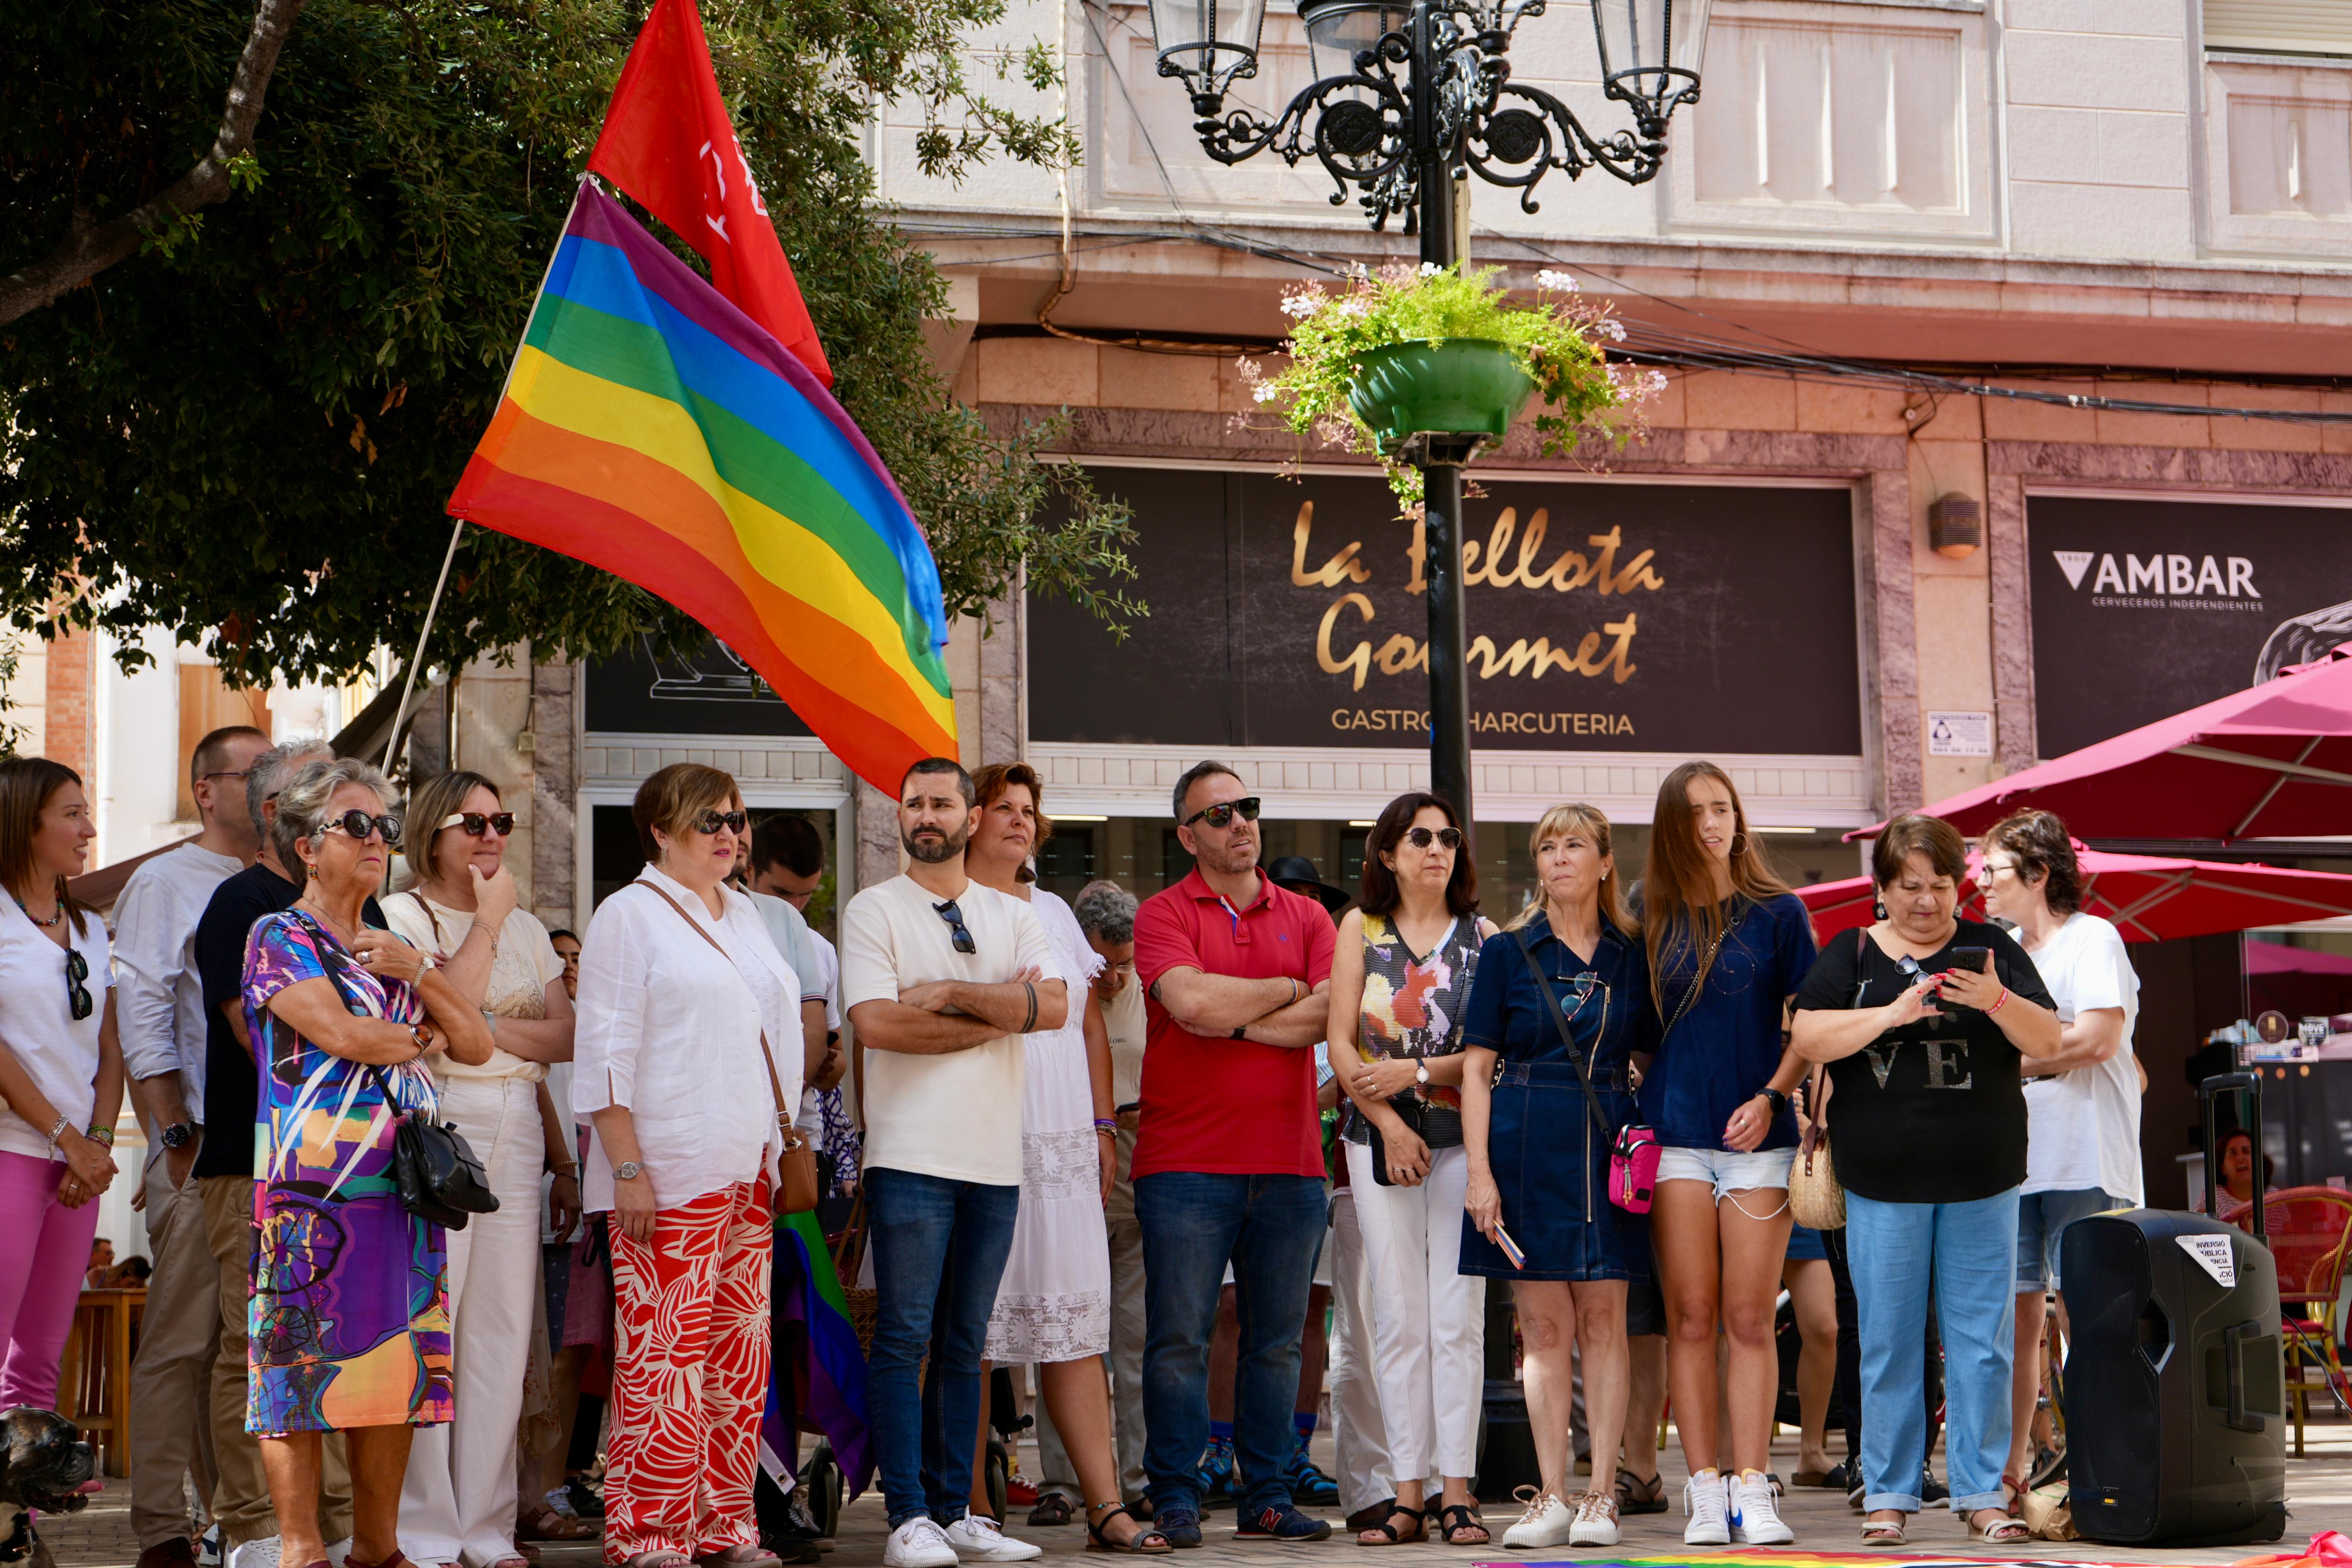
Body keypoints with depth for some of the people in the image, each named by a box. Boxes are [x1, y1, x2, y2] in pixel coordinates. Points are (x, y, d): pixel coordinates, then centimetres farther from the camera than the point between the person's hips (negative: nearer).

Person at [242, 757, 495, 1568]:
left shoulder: (391, 948, 20)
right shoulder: (279, 938, 1)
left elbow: (476, 1043, 13)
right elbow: (338, 1031, -14)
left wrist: (416, 971, -1)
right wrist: (421, 1041, 3)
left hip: (402, 1188, 6)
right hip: (313, 1188, -6)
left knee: (395, 1368, 5)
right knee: (306, 1362, -6)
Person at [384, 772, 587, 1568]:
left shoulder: (527, 927, 18)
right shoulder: (401, 916, 1)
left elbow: (564, 1037, 9)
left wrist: (485, 1029, -7)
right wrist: (488, 921, -8)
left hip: (517, 1134, 6)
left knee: (504, 1332, 4)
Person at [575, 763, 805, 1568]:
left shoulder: (745, 916, 19)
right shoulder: (629, 915, -3)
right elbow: (606, 1053, -8)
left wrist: (784, 1152, 17)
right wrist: (627, 1169, -15)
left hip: (749, 1170, 7)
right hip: (669, 1175, -7)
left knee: (740, 1354, 8)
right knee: (665, 1356, -8)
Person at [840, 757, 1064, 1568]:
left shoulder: (1012, 916, 14)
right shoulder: (874, 910, 2)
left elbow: (1055, 1006, -1)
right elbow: (875, 1023, -11)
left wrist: (952, 994, -11)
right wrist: (999, 1013, -7)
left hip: (995, 1158, 4)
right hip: (912, 1155, -4)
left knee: (963, 1343, 9)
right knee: (904, 1338, -7)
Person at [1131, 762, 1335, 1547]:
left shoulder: (1305, 917, 13)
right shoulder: (1164, 914, 3)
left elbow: (1329, 1012, -3)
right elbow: (1189, 1000, -16)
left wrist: (1230, 1017, -7)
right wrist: (1285, 990, -2)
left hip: (1289, 1162, 4)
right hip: (1186, 1161, -3)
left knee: (1277, 1337, 6)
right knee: (1179, 1337, -5)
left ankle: (1267, 1498, 13)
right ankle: (1175, 1500, 2)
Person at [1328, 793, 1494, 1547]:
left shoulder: (1482, 937, 6)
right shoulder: (1361, 928, 8)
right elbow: (1341, 1043, 2)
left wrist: (1419, 1073, -13)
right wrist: (1387, 1121, -8)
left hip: (1464, 1137, -1)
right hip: (1379, 1138, 1)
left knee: (1457, 1319, -5)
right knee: (1399, 1318, 0)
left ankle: (1457, 1492, -2)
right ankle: (1407, 1496, 4)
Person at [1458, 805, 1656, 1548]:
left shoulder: (1633, 955, 8)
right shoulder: (1507, 951, 4)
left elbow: (1654, 1061, 12)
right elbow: (1477, 1067, 2)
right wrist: (1479, 1170, -6)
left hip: (1609, 1146, 1)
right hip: (1528, 1146, -1)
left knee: (1603, 1319, 0)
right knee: (1544, 1325, 1)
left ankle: (1601, 1494, 4)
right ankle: (1552, 1497, 7)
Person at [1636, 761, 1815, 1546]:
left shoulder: (1778, 912, 5)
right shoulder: (1653, 917, 9)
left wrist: (1770, 1097, -8)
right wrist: (1639, 1095, 1)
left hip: (1757, 1136, -1)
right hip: (1675, 1135, 1)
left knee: (1750, 1319, -2)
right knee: (1690, 1319, 0)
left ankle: (1752, 1487, 1)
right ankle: (1705, 1488, 4)